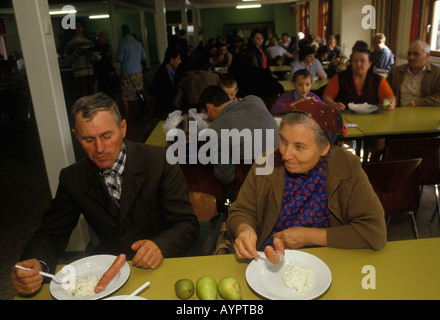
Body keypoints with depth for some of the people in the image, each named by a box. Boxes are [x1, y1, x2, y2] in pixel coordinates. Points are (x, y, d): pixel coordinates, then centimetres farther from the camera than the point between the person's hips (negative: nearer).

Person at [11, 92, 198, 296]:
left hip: (160, 266, -4)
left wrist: (159, 247, -30)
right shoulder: (72, 179, 3)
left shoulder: (159, 161, -9)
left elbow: (187, 224, -9)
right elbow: (51, 233, 5)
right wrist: (36, 263, -18)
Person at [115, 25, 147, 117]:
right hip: (138, 72, 6)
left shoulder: (122, 44, -9)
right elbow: (144, 57, 13)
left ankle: (127, 117, 0)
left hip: (127, 73, -5)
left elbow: (119, 59, -9)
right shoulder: (138, 43, 7)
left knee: (125, 97, 0)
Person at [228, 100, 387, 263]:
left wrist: (308, 236, -15)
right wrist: (243, 230, -25)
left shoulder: (347, 169, -11)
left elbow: (375, 232, -14)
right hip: (269, 261, 0)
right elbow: (242, 211, 1)